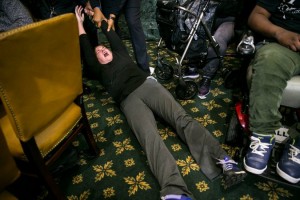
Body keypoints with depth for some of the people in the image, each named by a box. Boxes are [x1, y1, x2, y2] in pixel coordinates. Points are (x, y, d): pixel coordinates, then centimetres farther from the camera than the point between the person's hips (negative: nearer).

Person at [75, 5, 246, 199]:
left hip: (148, 85, 3)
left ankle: (222, 158, -33)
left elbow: (113, 36, 37)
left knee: (182, 118, -21)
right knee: (149, 136, -30)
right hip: (129, 100, -3)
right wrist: (80, 23, 40)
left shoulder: (121, 55, 32)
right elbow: (86, 49, 29)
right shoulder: (100, 71, 27)